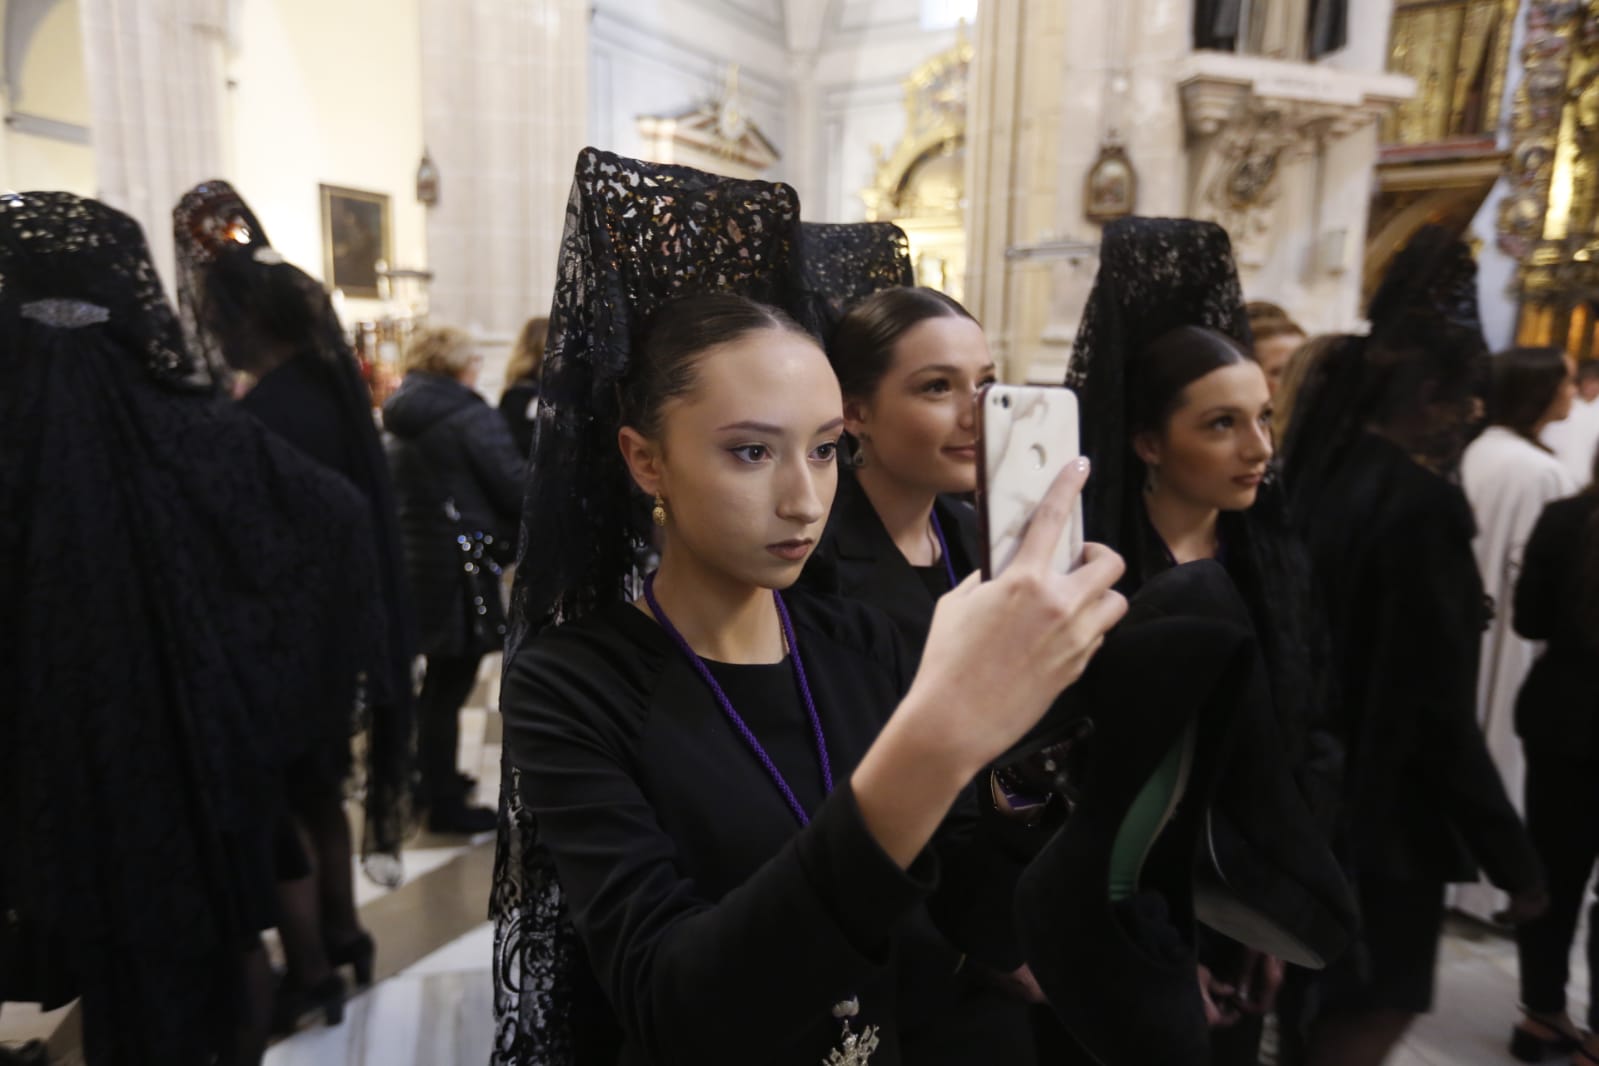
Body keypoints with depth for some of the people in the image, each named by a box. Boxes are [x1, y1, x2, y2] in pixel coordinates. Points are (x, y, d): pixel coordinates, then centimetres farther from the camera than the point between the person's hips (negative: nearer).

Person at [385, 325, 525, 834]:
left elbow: (397, 490, 15)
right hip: (460, 568, -8)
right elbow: (514, 487, -15)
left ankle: (431, 777, 35)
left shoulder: (400, 419, 10)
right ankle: (446, 804, 11)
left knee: (437, 681, 21)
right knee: (450, 686, 1)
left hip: (414, 563, 8)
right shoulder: (470, 416, -13)